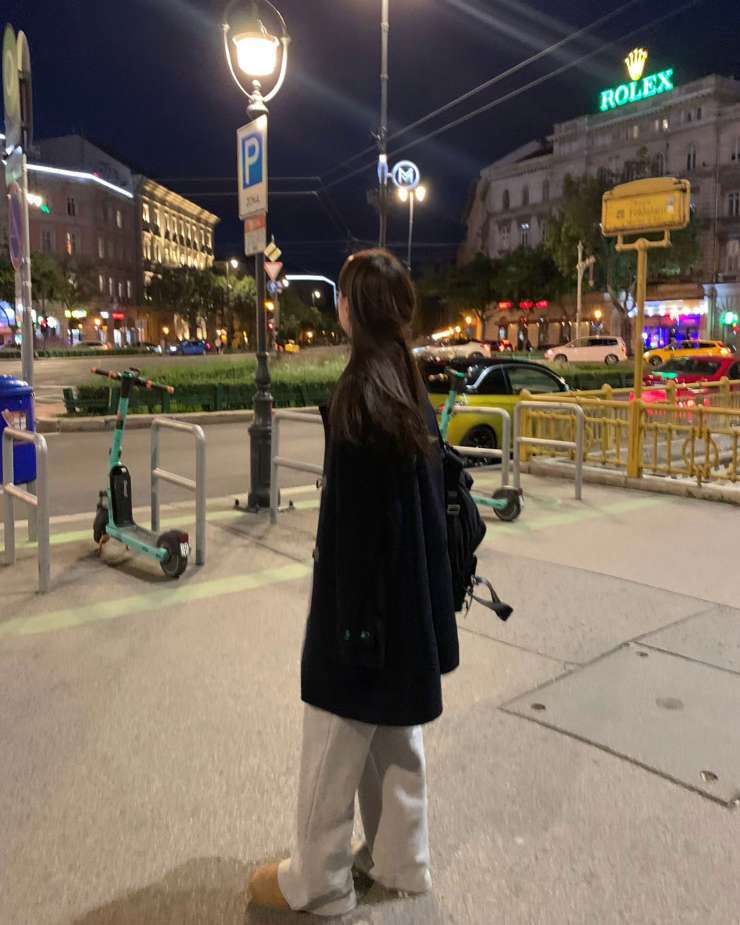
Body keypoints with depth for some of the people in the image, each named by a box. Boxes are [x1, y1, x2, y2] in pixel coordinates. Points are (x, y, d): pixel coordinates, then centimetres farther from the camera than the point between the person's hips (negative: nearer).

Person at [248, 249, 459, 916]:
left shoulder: (361, 389, -21)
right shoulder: (410, 382, 5)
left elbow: (358, 513, -22)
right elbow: (426, 491, 9)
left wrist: (349, 618, -16)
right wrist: (423, 585, 16)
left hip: (364, 586, -9)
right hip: (408, 586, 9)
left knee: (336, 740, 9)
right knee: (396, 729, 20)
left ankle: (317, 881, 28)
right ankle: (401, 861, 37)